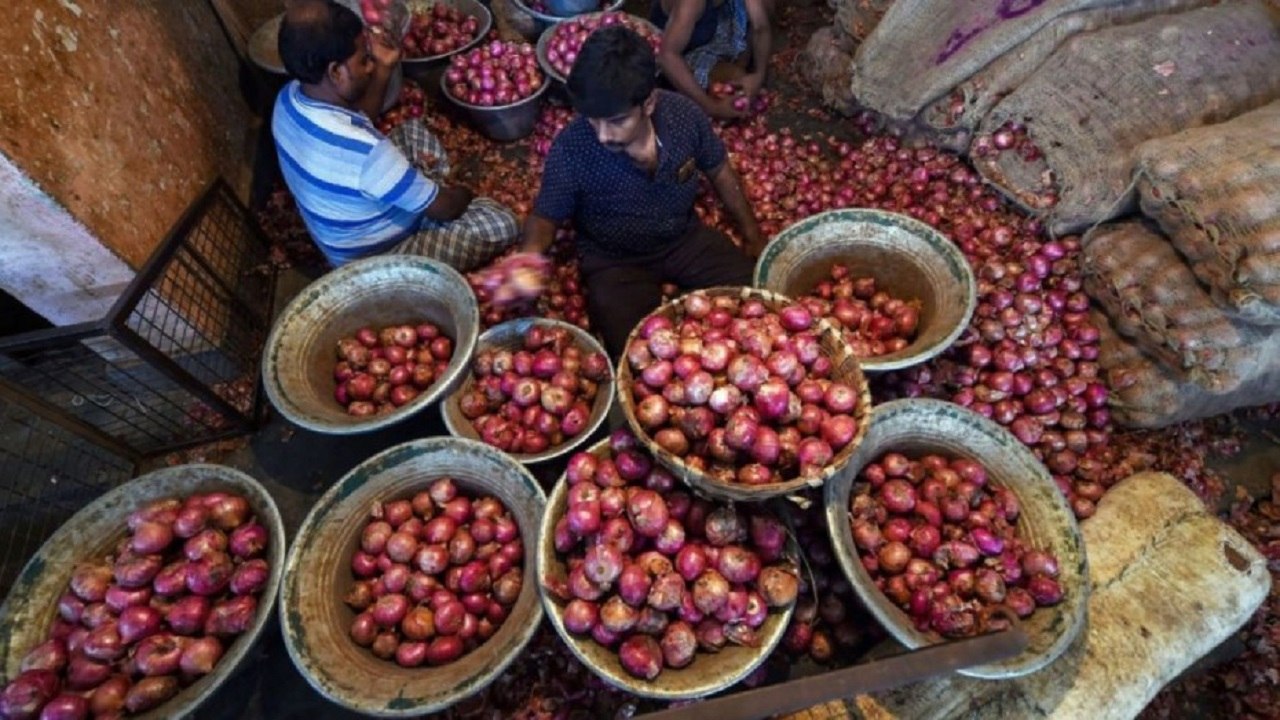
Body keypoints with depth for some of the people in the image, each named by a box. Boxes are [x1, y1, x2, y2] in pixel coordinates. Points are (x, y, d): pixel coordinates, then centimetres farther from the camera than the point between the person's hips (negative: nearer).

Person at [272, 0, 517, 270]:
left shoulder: (289, 98, -12)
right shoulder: (362, 151, -38)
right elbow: (445, 208, -26)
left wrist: (384, 68, -2)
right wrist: (462, 193, -3)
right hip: (374, 259, -8)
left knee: (413, 131, 19)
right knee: (501, 224, -12)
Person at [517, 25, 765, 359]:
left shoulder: (684, 115, -18)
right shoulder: (571, 149, -25)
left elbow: (719, 171, 1)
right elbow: (545, 216, -9)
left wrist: (753, 236, 9)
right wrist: (529, 254, -33)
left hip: (686, 238, 3)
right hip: (615, 260, -2)